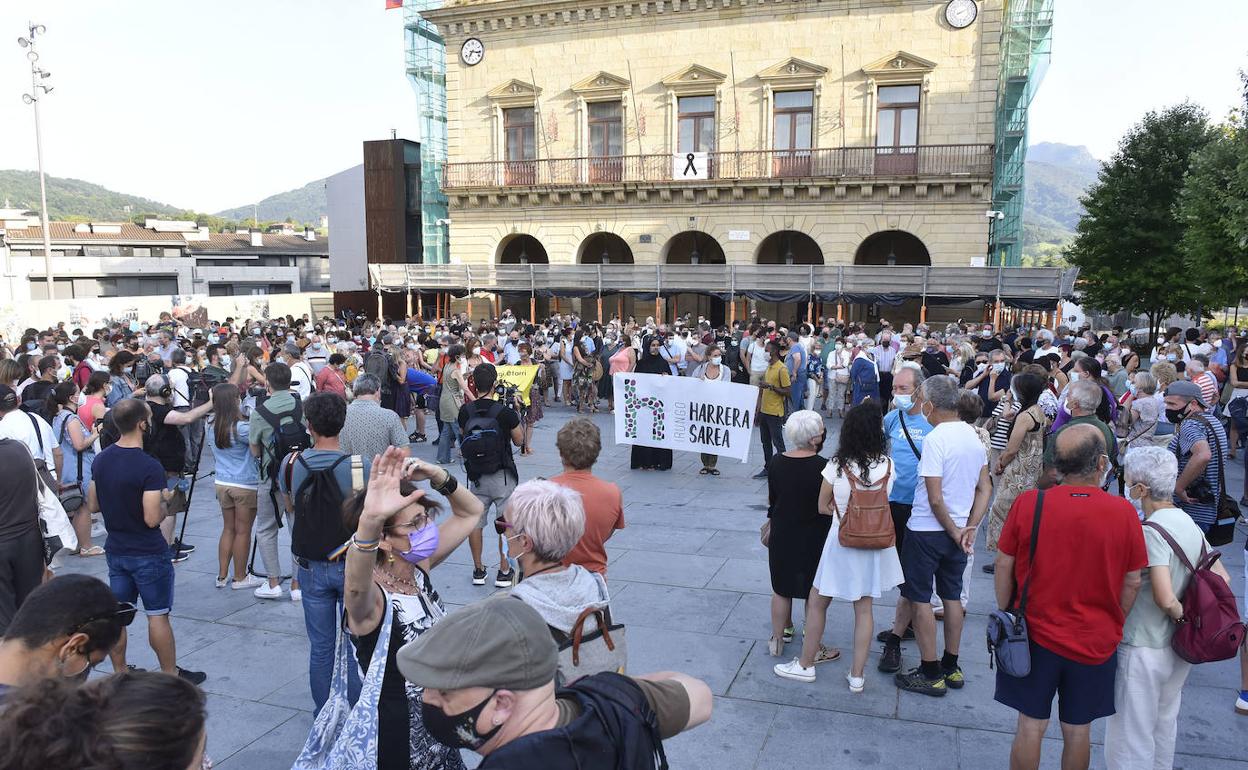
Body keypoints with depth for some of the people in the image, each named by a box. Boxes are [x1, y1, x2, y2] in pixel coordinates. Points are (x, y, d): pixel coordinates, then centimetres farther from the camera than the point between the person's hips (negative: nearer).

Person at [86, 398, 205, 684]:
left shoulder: (101, 460, 0)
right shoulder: (149, 467, -23)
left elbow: (92, 506, 9)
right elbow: (152, 519, -25)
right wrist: (165, 500, -6)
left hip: (115, 550, 7)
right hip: (148, 553, -7)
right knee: (158, 615, 5)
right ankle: (170, 675, 17)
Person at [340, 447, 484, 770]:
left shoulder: (418, 569, -5)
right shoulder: (370, 597, -25)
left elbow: (471, 512, 2)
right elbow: (357, 586, -49)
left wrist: (438, 477, -17)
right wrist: (370, 520, -67)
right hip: (399, 742, -7)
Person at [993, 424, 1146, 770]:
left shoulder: (1028, 502, -14)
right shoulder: (1123, 512, -13)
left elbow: (1004, 566, -6)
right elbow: (1132, 582, -4)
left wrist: (1007, 614, 9)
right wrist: (1114, 626, 12)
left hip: (1036, 634, 0)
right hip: (1096, 643, 1)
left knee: (1030, 724, 12)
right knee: (1078, 729, 16)